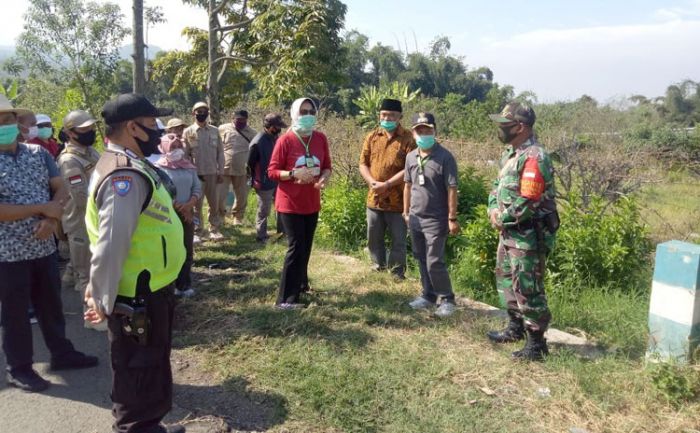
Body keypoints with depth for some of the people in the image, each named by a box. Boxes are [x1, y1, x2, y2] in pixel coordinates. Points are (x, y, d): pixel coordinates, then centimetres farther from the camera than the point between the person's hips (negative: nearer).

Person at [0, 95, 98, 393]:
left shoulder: (38, 153, 4)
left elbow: (60, 189, 1)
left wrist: (52, 219, -16)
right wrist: (43, 209, -18)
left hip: (44, 246, 5)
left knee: (51, 303, 18)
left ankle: (62, 353, 34)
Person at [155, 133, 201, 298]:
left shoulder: (189, 167, 10)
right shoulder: (160, 167, -5)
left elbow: (198, 188, 6)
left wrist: (190, 204, -12)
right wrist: (177, 207, -13)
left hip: (187, 213, 5)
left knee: (186, 250, 9)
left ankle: (184, 285, 20)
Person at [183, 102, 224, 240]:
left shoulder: (215, 131, 6)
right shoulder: (188, 131, 0)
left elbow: (220, 152, 7)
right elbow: (185, 155, -1)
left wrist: (221, 172, 3)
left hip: (213, 173, 2)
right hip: (196, 174, -2)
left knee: (214, 203, 7)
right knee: (196, 204, 5)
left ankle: (214, 230, 17)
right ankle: (196, 232, 13)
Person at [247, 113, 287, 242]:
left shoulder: (275, 138, 3)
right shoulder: (258, 142, -21)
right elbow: (250, 164, -13)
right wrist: (257, 180, -3)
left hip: (277, 181, 7)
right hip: (264, 184, -7)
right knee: (264, 211, 6)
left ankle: (282, 232, 31)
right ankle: (261, 236, 22)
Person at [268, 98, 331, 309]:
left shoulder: (321, 139, 3)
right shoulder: (285, 140, -11)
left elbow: (327, 166, 10)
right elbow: (272, 171, -10)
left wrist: (324, 177, -13)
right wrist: (293, 174, -26)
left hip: (312, 203, 5)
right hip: (290, 204, -5)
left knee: (306, 246, 14)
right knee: (296, 247, -8)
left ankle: (300, 283, 34)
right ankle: (286, 298, -2)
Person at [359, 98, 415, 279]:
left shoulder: (408, 139, -8)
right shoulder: (372, 137, 6)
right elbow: (363, 163, 7)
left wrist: (387, 184, -20)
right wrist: (372, 182, -12)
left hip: (398, 200, -4)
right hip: (374, 198, 5)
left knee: (398, 241, 5)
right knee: (374, 238, 16)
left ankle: (397, 274, 19)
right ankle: (378, 268, 35)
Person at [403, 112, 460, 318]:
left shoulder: (445, 157, -12)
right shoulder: (411, 157, 6)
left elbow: (451, 189, -13)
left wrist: (452, 218, -14)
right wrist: (406, 212, 16)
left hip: (436, 220, -6)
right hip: (415, 218, 6)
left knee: (434, 262, -6)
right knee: (421, 260, 14)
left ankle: (447, 299, 11)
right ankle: (428, 296, 28)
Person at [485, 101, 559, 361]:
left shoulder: (534, 158, -22)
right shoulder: (510, 153, 10)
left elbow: (527, 203, -26)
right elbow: (497, 186, 17)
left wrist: (502, 219, -13)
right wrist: (494, 210, -1)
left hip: (527, 236, -10)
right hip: (509, 232, 10)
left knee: (527, 289, -2)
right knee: (506, 281, 21)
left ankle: (537, 343, 12)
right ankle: (516, 328, 38)